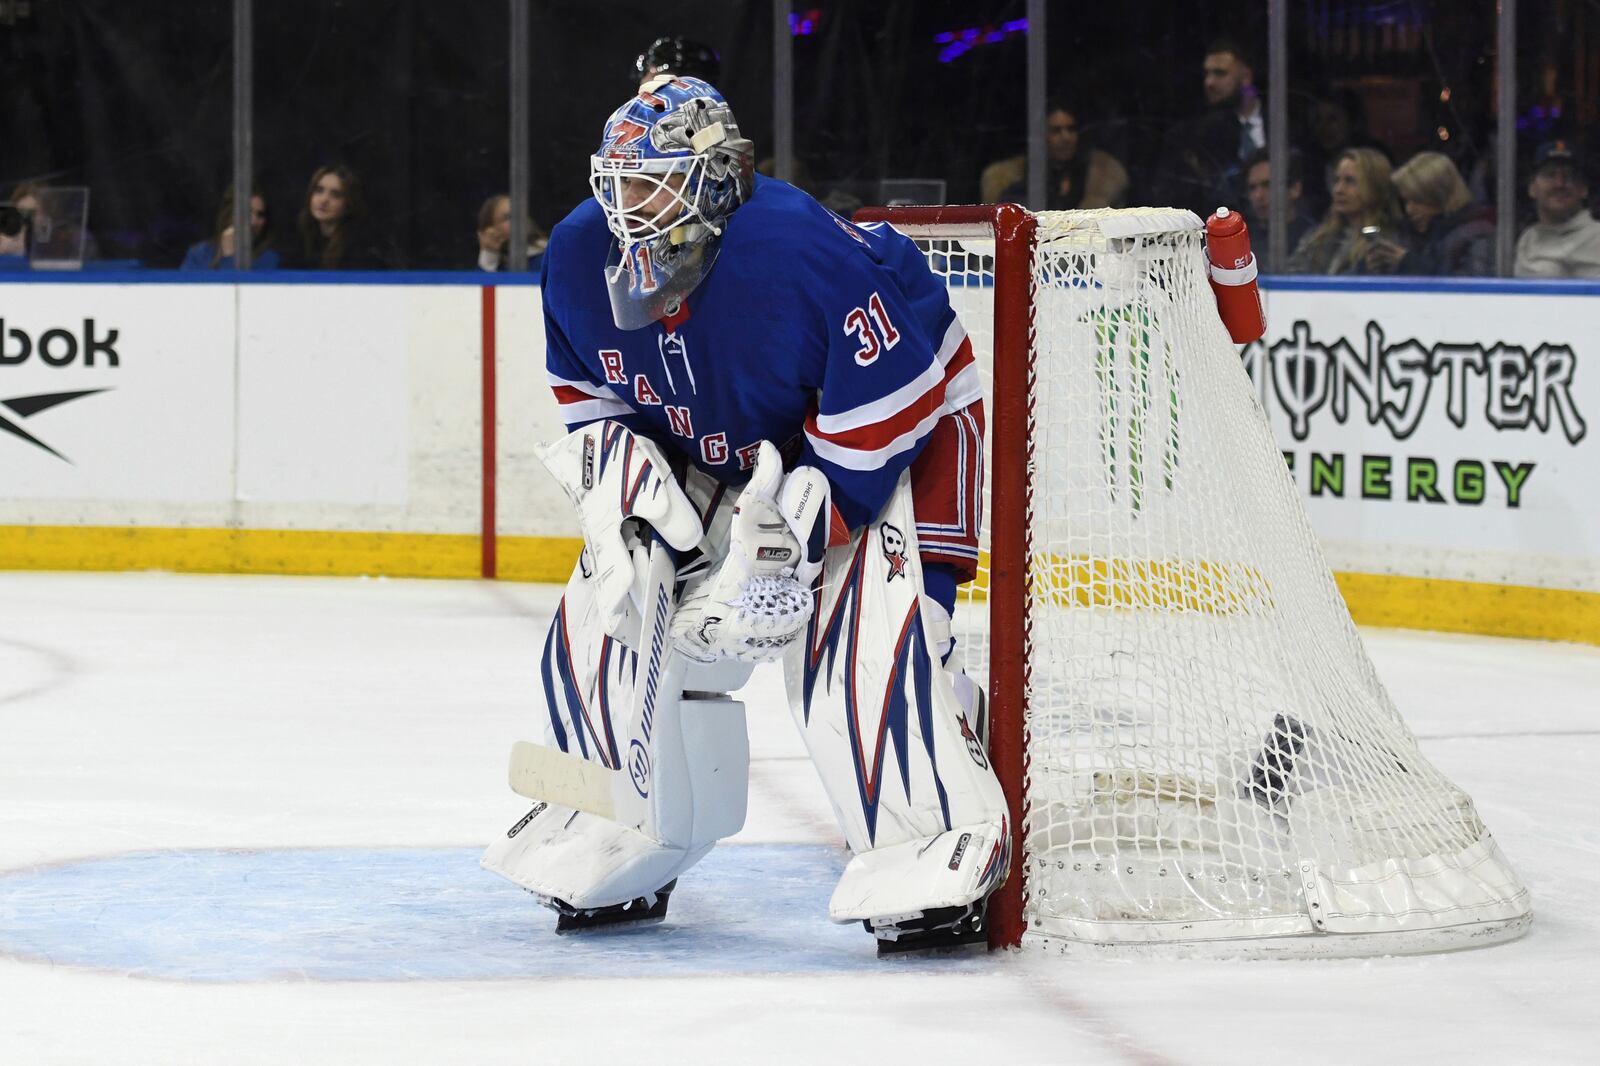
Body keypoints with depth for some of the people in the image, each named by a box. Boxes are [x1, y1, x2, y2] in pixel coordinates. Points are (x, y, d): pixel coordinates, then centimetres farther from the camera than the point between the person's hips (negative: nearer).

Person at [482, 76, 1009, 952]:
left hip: (899, 425, -7)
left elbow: (877, 425, -30)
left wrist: (783, 541, -32)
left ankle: (936, 841, -19)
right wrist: (623, 484, -14)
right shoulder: (579, 260, -13)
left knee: (861, 636, -27)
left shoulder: (812, 258, -35)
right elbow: (588, 399, 4)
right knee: (609, 610, -1)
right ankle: (619, 844, 16)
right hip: (712, 456, 7)